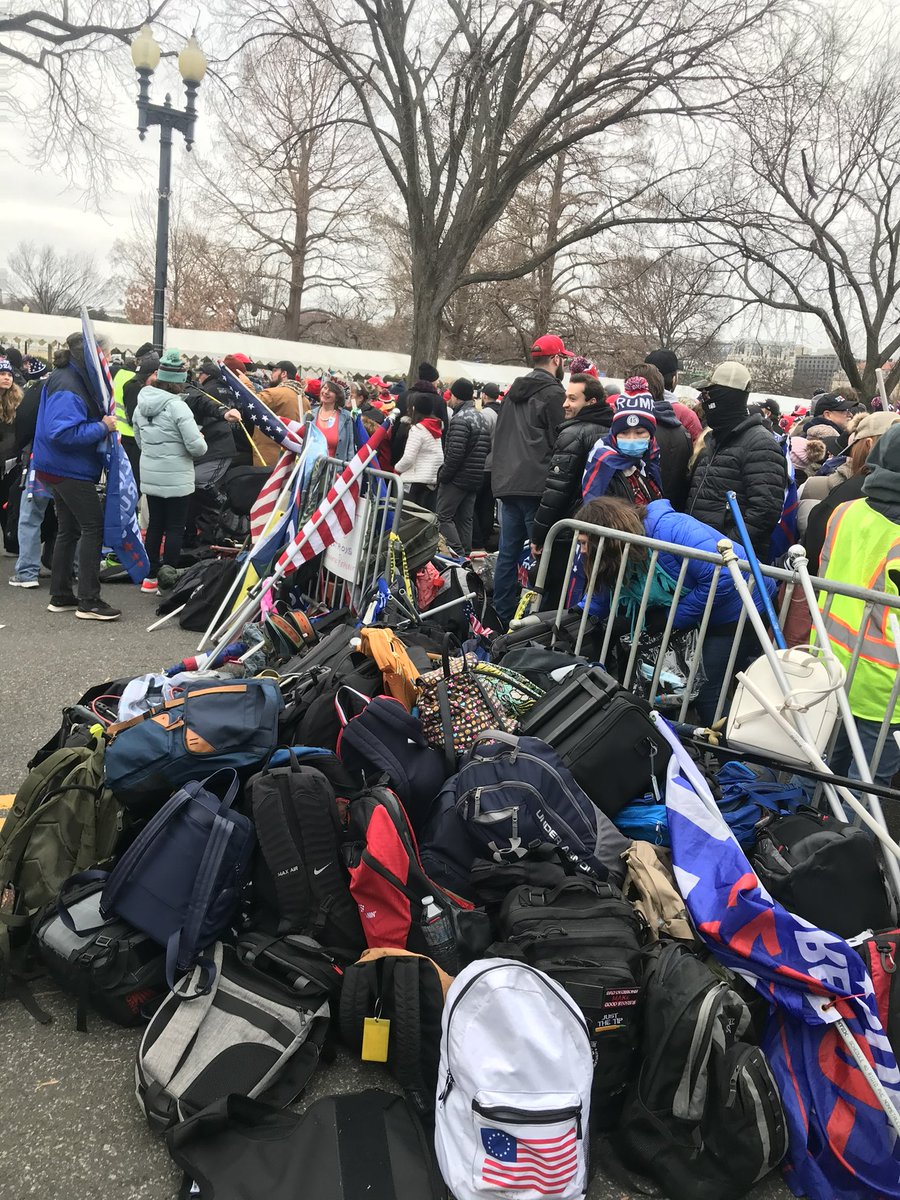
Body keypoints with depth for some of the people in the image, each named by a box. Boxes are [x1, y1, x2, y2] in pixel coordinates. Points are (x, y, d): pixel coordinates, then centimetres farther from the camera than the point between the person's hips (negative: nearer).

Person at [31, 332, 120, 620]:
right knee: (93, 526, -8)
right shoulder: (67, 387, -19)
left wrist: (104, 421, 3)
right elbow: (63, 432, -28)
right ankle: (89, 601, -7)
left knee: (69, 529, 14)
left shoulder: (75, 379, 12)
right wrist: (102, 427, -23)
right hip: (69, 468, -10)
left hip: (64, 467, 10)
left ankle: (60, 596, 21)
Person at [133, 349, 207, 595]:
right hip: (176, 479, -6)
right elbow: (197, 446, -20)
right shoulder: (177, 406, -17)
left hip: (150, 476, 6)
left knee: (154, 525, 15)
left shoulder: (142, 404, 4)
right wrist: (200, 442, 1)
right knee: (175, 529, 3)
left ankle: (150, 577, 21)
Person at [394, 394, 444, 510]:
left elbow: (408, 458, -15)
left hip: (418, 480, -7)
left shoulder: (417, 429, -13)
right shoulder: (436, 426, 9)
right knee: (429, 512, 9)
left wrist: (397, 469, 3)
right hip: (435, 478, 7)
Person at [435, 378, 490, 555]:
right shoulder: (482, 417, 13)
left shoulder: (460, 419, -16)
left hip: (457, 478, -8)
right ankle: (466, 555, 15)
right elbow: (488, 448, 17)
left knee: (444, 516, -2)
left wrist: (443, 476, -13)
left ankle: (458, 555, -9)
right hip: (475, 479, 8)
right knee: (465, 519, 13)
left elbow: (455, 453, -22)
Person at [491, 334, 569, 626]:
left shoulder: (514, 391, 17)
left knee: (507, 552, 11)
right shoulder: (553, 393, -7)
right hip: (537, 485, -8)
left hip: (506, 482, 8)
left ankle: (502, 615, 16)